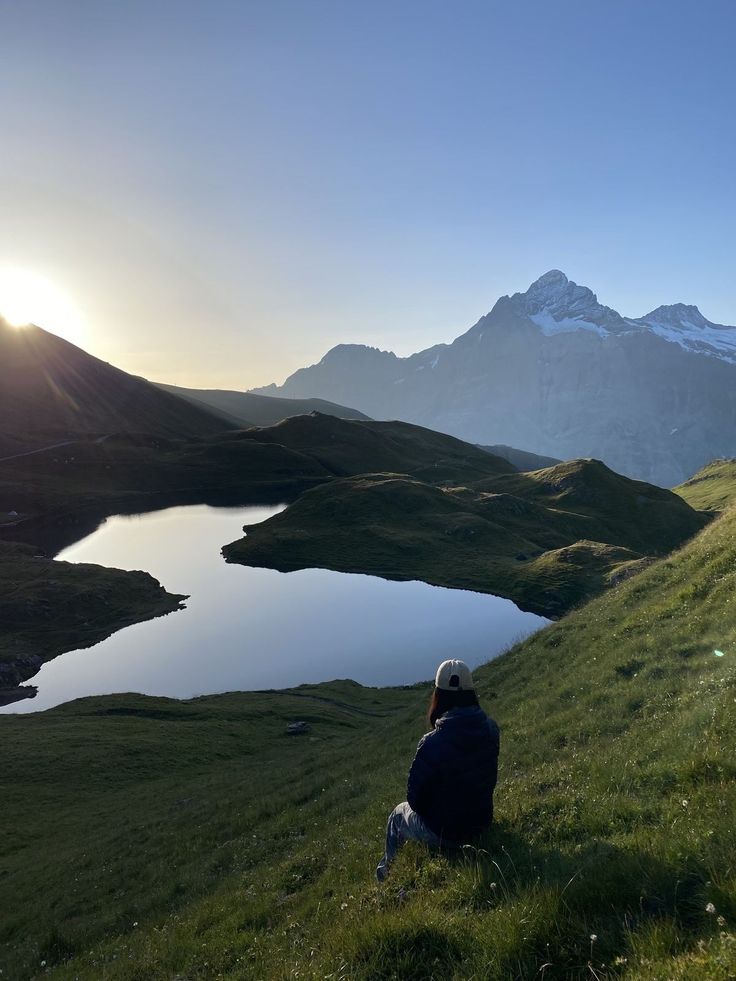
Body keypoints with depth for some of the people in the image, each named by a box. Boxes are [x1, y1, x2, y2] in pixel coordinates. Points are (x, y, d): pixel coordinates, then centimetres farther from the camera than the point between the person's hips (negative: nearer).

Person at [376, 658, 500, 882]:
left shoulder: (431, 743, -32)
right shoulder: (491, 730, -16)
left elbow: (415, 798, -18)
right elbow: (489, 779, 1)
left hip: (443, 834, -5)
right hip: (482, 822, 5)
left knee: (398, 815, 26)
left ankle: (387, 871, 47)